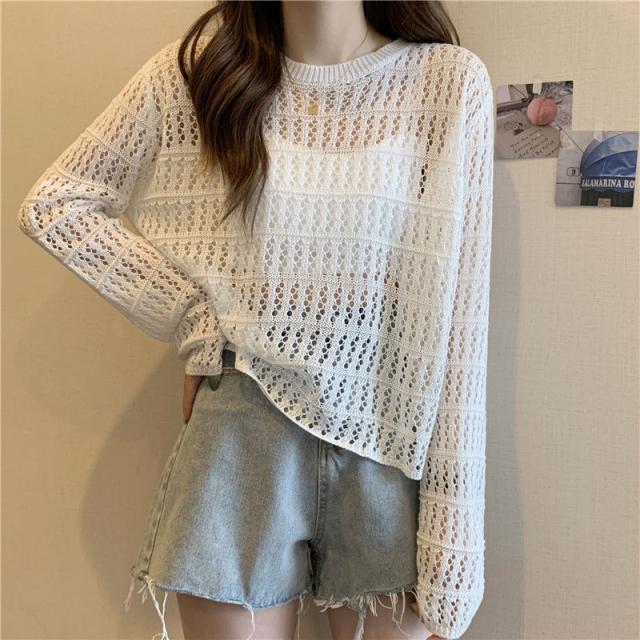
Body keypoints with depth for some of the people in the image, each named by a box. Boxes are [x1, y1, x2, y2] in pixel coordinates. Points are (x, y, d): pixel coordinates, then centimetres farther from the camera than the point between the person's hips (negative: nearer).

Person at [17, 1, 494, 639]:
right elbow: (53, 203, 7)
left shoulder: (451, 82, -4)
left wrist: (451, 540, -7)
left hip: (389, 444, 0)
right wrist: (194, 320, -2)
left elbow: (457, 323, -6)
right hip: (241, 435, 1)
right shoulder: (200, 67, 0)